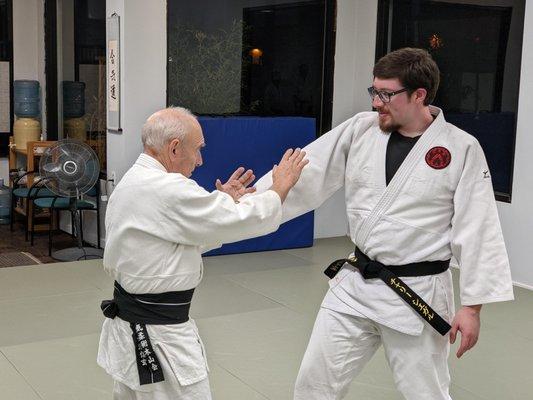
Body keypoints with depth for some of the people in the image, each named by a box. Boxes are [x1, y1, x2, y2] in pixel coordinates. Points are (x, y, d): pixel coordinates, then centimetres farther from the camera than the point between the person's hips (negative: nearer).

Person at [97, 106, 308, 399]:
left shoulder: (132, 183, 9)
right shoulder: (166, 190, -23)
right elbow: (244, 220, -18)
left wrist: (222, 201, 10)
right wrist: (281, 186, -1)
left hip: (131, 324, 10)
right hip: (158, 338, -10)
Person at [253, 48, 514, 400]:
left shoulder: (461, 149, -11)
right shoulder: (360, 129, 0)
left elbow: (477, 232, -9)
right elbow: (307, 172, -2)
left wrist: (472, 306, -9)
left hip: (417, 294, -4)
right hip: (355, 285, 4)